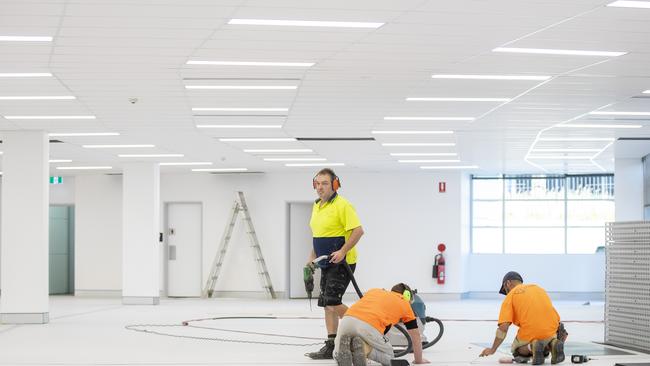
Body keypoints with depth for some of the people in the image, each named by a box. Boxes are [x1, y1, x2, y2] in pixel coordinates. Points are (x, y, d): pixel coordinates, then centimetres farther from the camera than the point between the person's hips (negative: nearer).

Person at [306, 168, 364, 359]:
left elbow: (358, 230, -21)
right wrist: (312, 257, 18)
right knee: (327, 304, 7)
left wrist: (342, 251, -26)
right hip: (326, 263, 9)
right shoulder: (317, 206, 13)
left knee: (331, 301, -14)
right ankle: (331, 346, 11)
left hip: (342, 262, -9)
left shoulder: (342, 205, -15)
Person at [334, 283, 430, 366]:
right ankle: (365, 348, -7)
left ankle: (346, 345, -7)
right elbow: (416, 337, 30)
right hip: (370, 327, -3)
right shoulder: (405, 304, 25)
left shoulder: (373, 291, 35)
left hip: (347, 319, 4)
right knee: (388, 356, 23)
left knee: (337, 354, 28)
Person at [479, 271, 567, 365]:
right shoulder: (538, 287, 22)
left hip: (530, 333, -4)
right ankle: (553, 344, 2)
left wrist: (493, 349, 6)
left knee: (517, 351, 26)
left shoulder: (510, 295, 6)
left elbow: (503, 327, -4)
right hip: (551, 330, 4)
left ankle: (531, 347, -7)